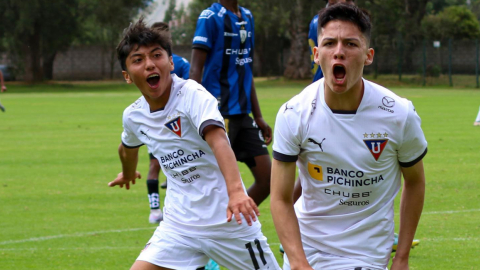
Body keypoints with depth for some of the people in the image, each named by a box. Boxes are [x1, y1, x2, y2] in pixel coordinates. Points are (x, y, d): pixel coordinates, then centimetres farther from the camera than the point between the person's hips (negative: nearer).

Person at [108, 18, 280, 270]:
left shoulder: (192, 94, -17)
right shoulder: (133, 116, 1)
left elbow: (217, 139, -35)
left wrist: (235, 190, -51)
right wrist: (128, 174, 46)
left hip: (228, 221, -4)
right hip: (179, 226, 4)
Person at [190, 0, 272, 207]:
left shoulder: (247, 17, 14)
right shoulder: (210, 17, -9)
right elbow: (195, 70, -12)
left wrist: (258, 116, 18)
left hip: (243, 114, 8)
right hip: (220, 114, -8)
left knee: (266, 178, 4)